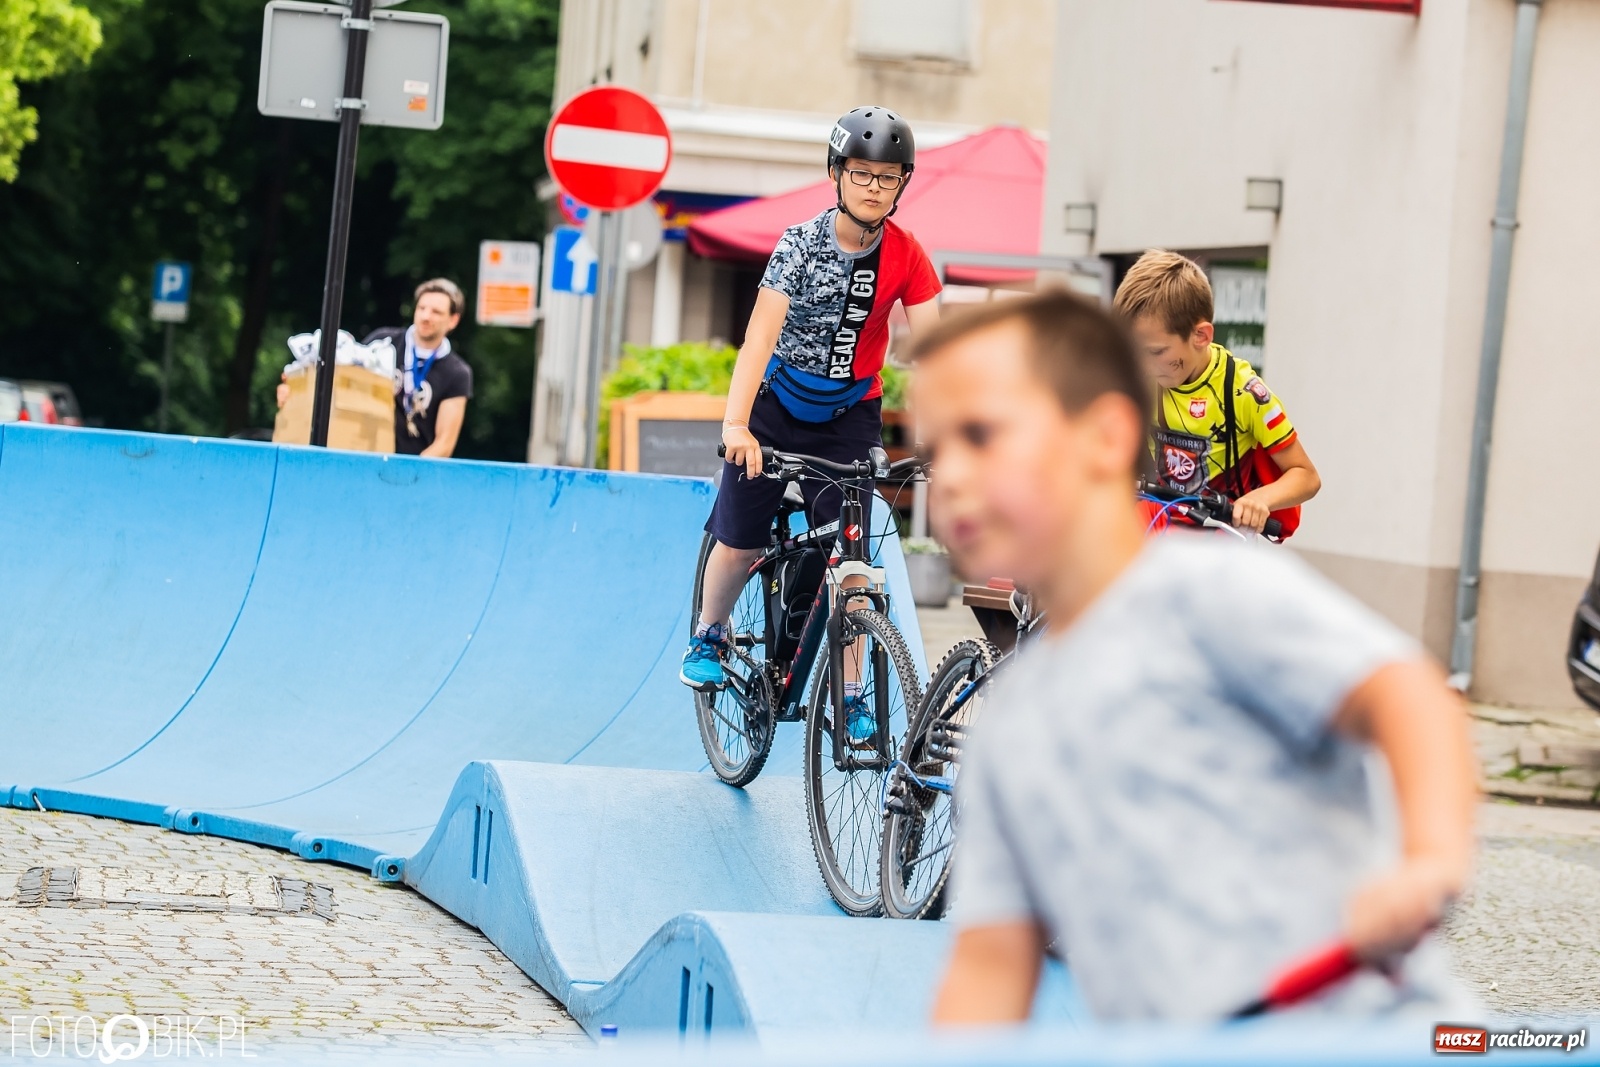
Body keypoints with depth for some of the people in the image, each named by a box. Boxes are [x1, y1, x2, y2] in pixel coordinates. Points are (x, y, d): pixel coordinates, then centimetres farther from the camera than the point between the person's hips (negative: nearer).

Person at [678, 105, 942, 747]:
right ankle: (709, 635, 29)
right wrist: (736, 423, -42)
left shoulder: (906, 256, -12)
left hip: (849, 414, 1)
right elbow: (762, 332, -29)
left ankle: (851, 694, -1)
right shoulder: (802, 243, -19)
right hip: (777, 404, -1)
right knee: (739, 545, 0)